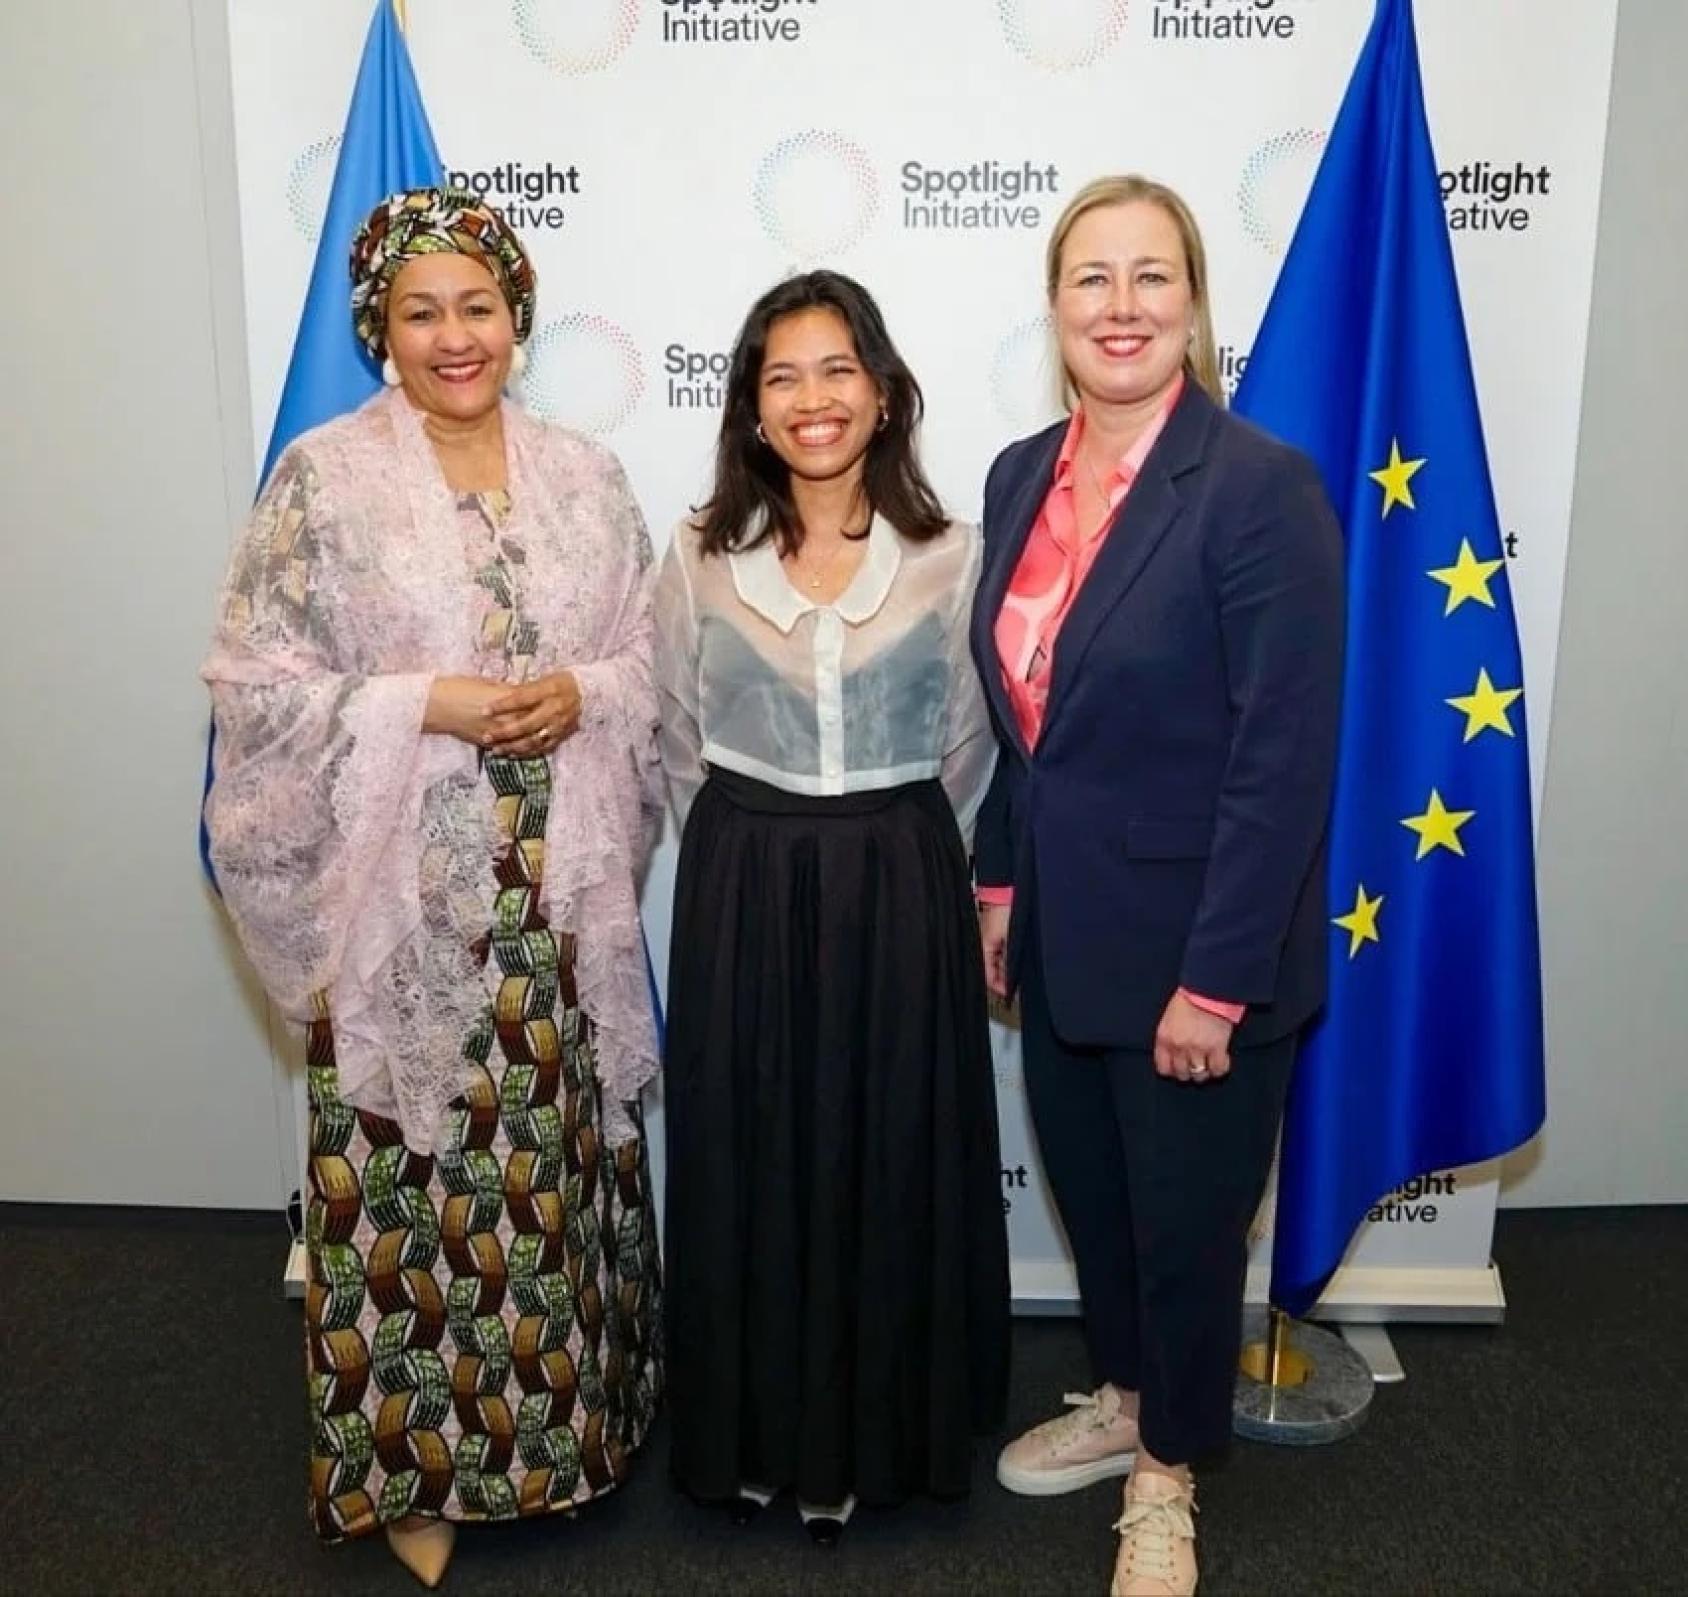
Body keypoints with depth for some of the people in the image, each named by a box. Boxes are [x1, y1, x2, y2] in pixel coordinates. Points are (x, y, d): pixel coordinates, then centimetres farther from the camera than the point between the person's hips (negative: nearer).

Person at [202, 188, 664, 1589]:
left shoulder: (585, 476, 7)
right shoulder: (322, 478, -3)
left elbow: (652, 663, 9)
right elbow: (256, 687, -5)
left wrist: (581, 697, -11)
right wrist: (424, 705, -16)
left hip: (561, 892, 3)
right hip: (399, 895, -3)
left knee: (559, 1157, 12)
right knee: (413, 1172, 5)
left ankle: (565, 1417, 35)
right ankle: (416, 1460, 27)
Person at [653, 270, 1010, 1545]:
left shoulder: (948, 557, -3)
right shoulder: (702, 557, -1)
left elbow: (967, 748, 5)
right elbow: (682, 751, 7)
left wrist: (893, 863, 7)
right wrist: (748, 865, 8)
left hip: (901, 900, 0)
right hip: (742, 900, 1)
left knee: (892, 1162, 9)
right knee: (748, 1165, 10)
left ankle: (877, 1436, 31)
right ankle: (759, 1435, 31)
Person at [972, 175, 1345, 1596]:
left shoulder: (1262, 487, -18)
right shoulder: (1023, 474, 3)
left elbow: (1286, 761, -19)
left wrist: (1217, 981, -19)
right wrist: (1001, 882, 10)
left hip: (1195, 947, -6)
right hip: (1064, 932, 6)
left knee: (1186, 1217, 14)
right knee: (1088, 1188, 23)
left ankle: (1167, 1476, 39)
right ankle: (1122, 1399, 49)